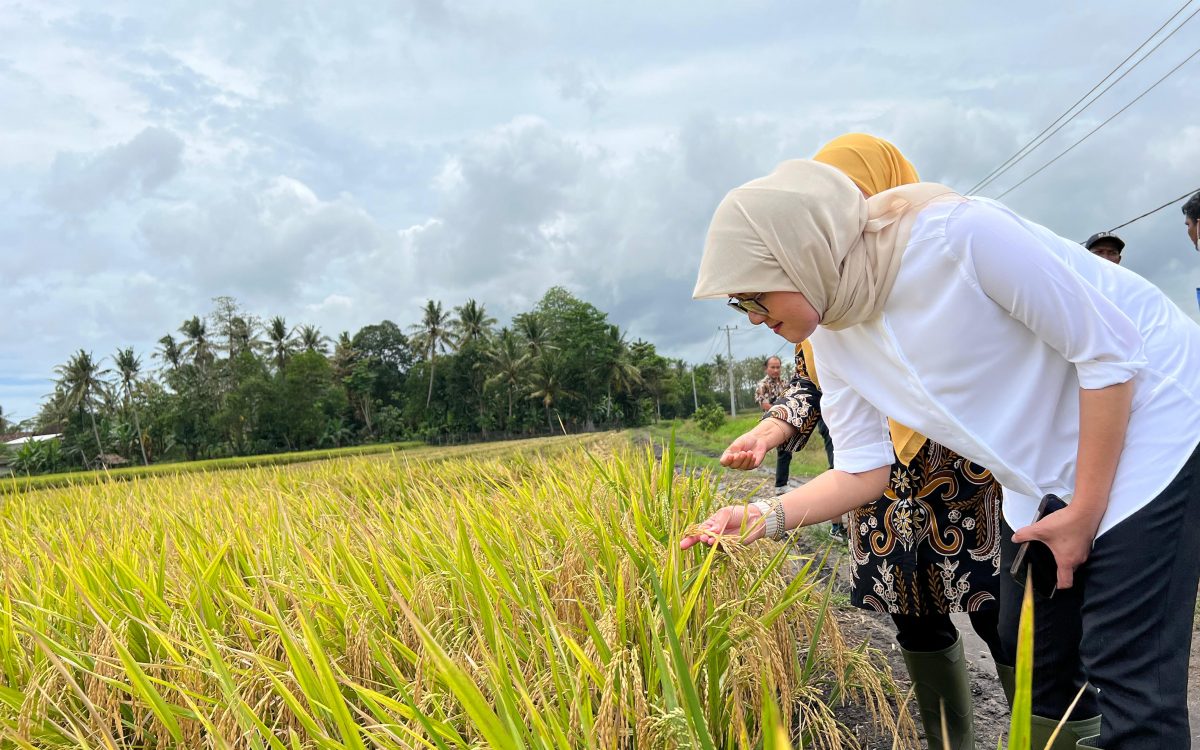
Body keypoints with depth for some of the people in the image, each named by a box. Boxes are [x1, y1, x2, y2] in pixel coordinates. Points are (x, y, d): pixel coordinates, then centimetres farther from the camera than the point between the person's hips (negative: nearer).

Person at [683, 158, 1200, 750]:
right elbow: (862, 472, -1)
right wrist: (766, 518, -17)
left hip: (1149, 413, -6)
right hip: (1047, 471, 7)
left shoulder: (956, 234, -29)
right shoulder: (832, 334, -7)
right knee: (1030, 659, 12)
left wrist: (1085, 512, -17)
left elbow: (1110, 350, -22)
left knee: (1126, 673, -8)